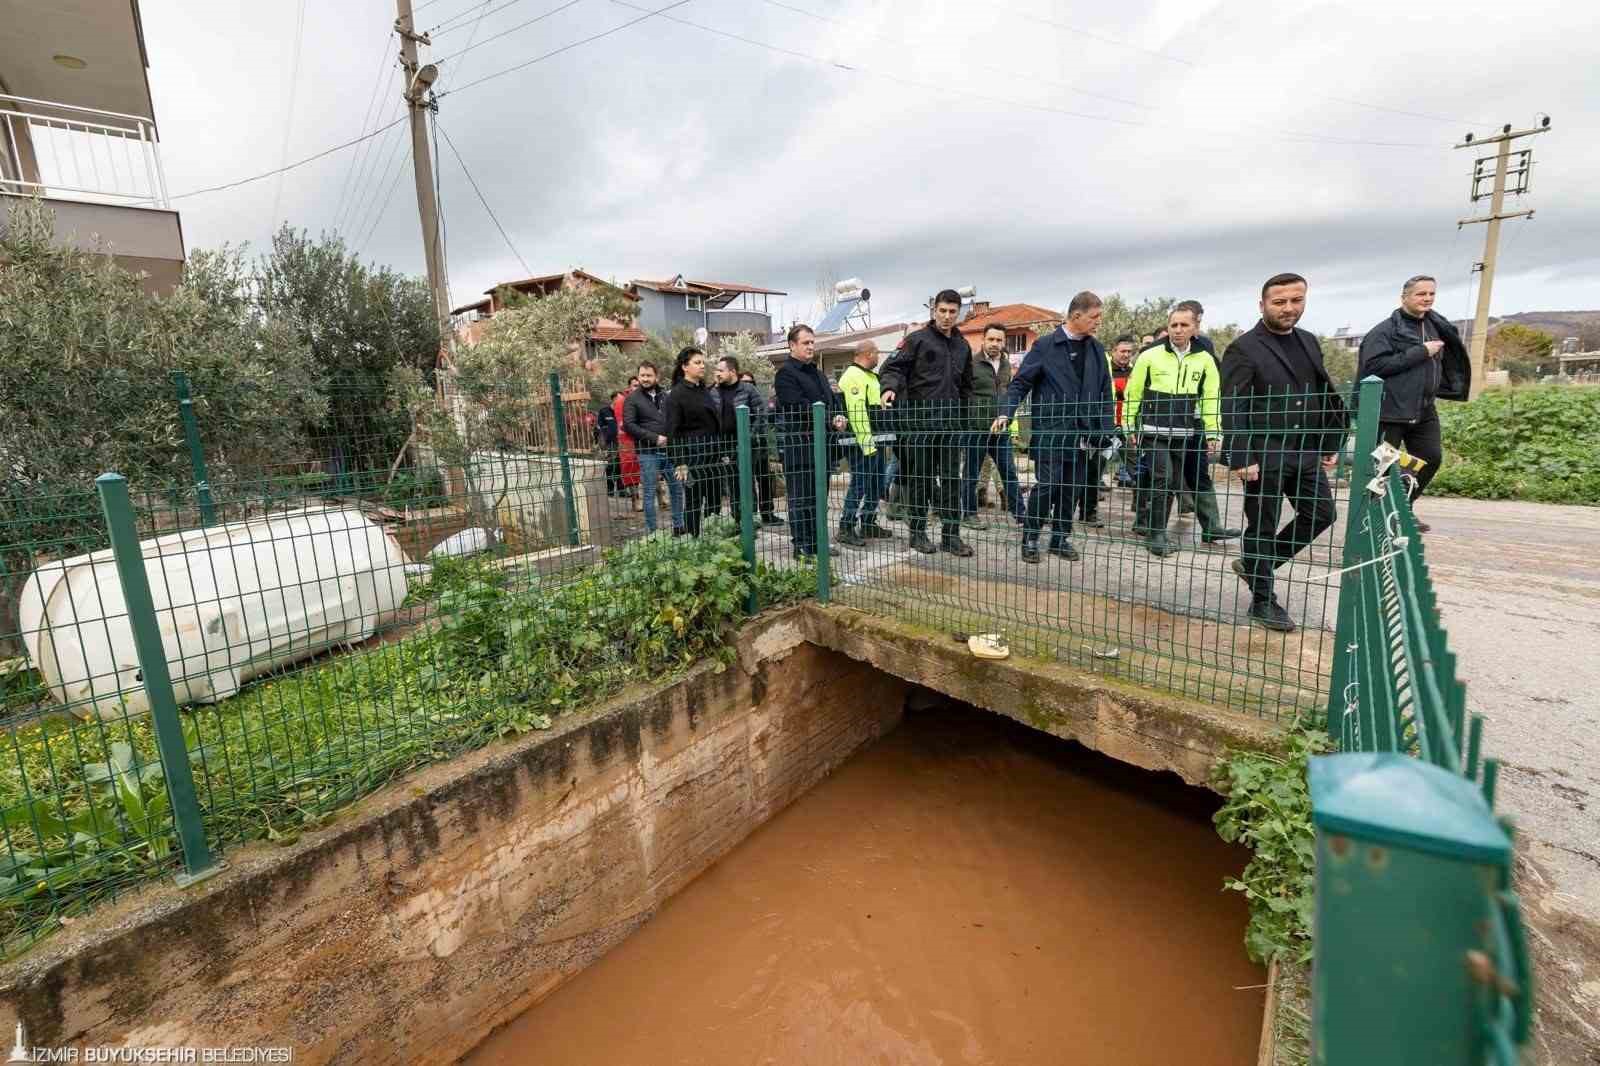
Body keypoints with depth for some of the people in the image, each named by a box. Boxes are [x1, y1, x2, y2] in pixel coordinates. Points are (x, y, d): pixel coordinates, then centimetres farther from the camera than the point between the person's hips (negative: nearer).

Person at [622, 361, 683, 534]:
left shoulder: (665, 395, 11)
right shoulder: (632, 399, 0)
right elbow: (628, 425, -10)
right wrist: (654, 438, -15)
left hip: (668, 450, 4)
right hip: (647, 453, -4)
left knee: (677, 488, 8)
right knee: (650, 492, 2)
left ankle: (678, 525, 21)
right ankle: (651, 531, 9)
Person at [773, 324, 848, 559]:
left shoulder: (816, 372, 21)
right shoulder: (786, 373, -7)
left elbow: (832, 399, 21)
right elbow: (798, 409, -18)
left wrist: (838, 416, -1)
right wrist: (830, 419, -17)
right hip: (797, 444, -9)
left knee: (819, 496, 13)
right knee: (800, 498, -3)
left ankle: (817, 543, 22)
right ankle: (802, 547, 3)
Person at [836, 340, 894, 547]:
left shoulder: (870, 375, 20)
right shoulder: (853, 376, -14)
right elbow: (856, 413, -22)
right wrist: (867, 444, -25)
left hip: (874, 440, 10)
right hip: (862, 442, -10)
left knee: (876, 485, 15)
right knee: (859, 485, -8)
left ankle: (868, 524, 25)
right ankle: (846, 528, -2)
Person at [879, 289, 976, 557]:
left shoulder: (963, 346, 17)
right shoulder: (918, 339, 0)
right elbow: (894, 367, -6)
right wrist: (891, 387, -25)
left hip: (950, 422, 5)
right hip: (919, 418, -5)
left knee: (951, 479, 4)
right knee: (919, 477, 3)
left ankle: (951, 534, 10)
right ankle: (918, 532, 13)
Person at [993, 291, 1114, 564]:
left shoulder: (1096, 350, 11)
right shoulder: (1045, 346, -3)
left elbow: (1105, 393, 11)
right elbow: (1020, 383, -3)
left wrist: (1106, 431, 4)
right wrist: (1005, 413, -17)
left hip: (1081, 434, 5)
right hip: (1050, 431, -4)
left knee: (1070, 489, 9)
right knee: (1046, 486, -6)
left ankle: (1061, 538, 21)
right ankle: (1030, 539, 8)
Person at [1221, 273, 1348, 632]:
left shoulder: (1309, 341, 13)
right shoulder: (1243, 349, -9)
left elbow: (1325, 395, 18)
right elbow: (1233, 410, -15)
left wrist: (1330, 443, 13)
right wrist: (1240, 459, -20)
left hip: (1305, 451, 7)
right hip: (1263, 455, -7)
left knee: (1321, 514, 10)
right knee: (1262, 527, 2)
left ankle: (1255, 566, 25)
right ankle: (1263, 601, 15)